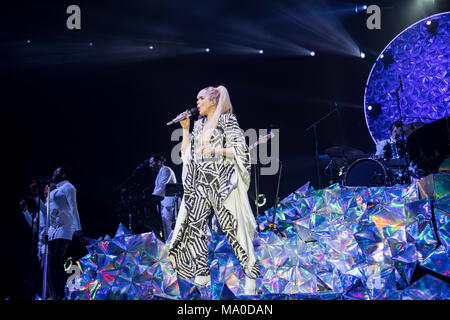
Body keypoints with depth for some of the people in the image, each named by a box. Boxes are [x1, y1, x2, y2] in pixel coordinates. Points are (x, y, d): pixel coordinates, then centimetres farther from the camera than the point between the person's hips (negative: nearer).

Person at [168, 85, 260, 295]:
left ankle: (251, 273, 2)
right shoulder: (199, 124, 18)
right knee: (195, 225, -3)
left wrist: (216, 150, -18)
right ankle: (202, 275, 4)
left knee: (233, 227, -7)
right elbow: (187, 153, 18)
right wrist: (185, 129, 10)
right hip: (200, 182, 7)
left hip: (221, 181, -6)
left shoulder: (227, 120, -1)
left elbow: (240, 149, -7)